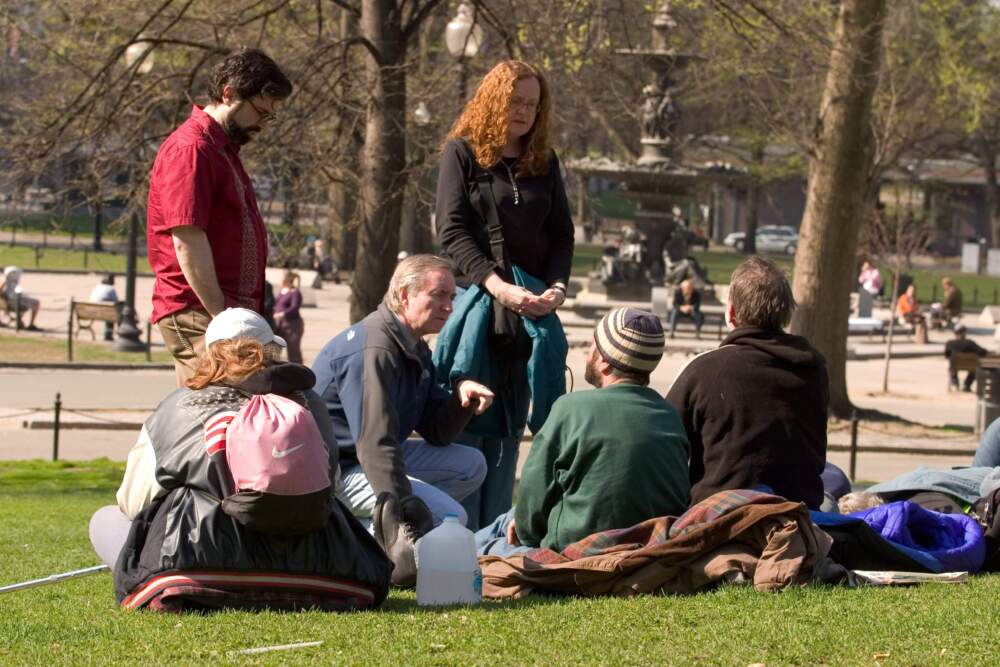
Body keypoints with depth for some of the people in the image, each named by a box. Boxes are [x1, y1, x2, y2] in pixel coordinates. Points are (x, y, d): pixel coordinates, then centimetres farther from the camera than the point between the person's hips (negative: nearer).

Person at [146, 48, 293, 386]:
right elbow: (187, 243, -18)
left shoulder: (224, 149, 22)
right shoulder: (190, 149, -12)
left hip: (228, 310, 10)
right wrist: (221, 315, -18)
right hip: (197, 312, -10)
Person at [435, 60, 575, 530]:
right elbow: (452, 231, -8)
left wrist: (557, 287, -8)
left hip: (529, 311, 4)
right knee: (465, 427, -5)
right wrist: (498, 286, -20)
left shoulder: (543, 162, 14)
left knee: (509, 432, 5)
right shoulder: (462, 152, 1)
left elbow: (562, 234, 12)